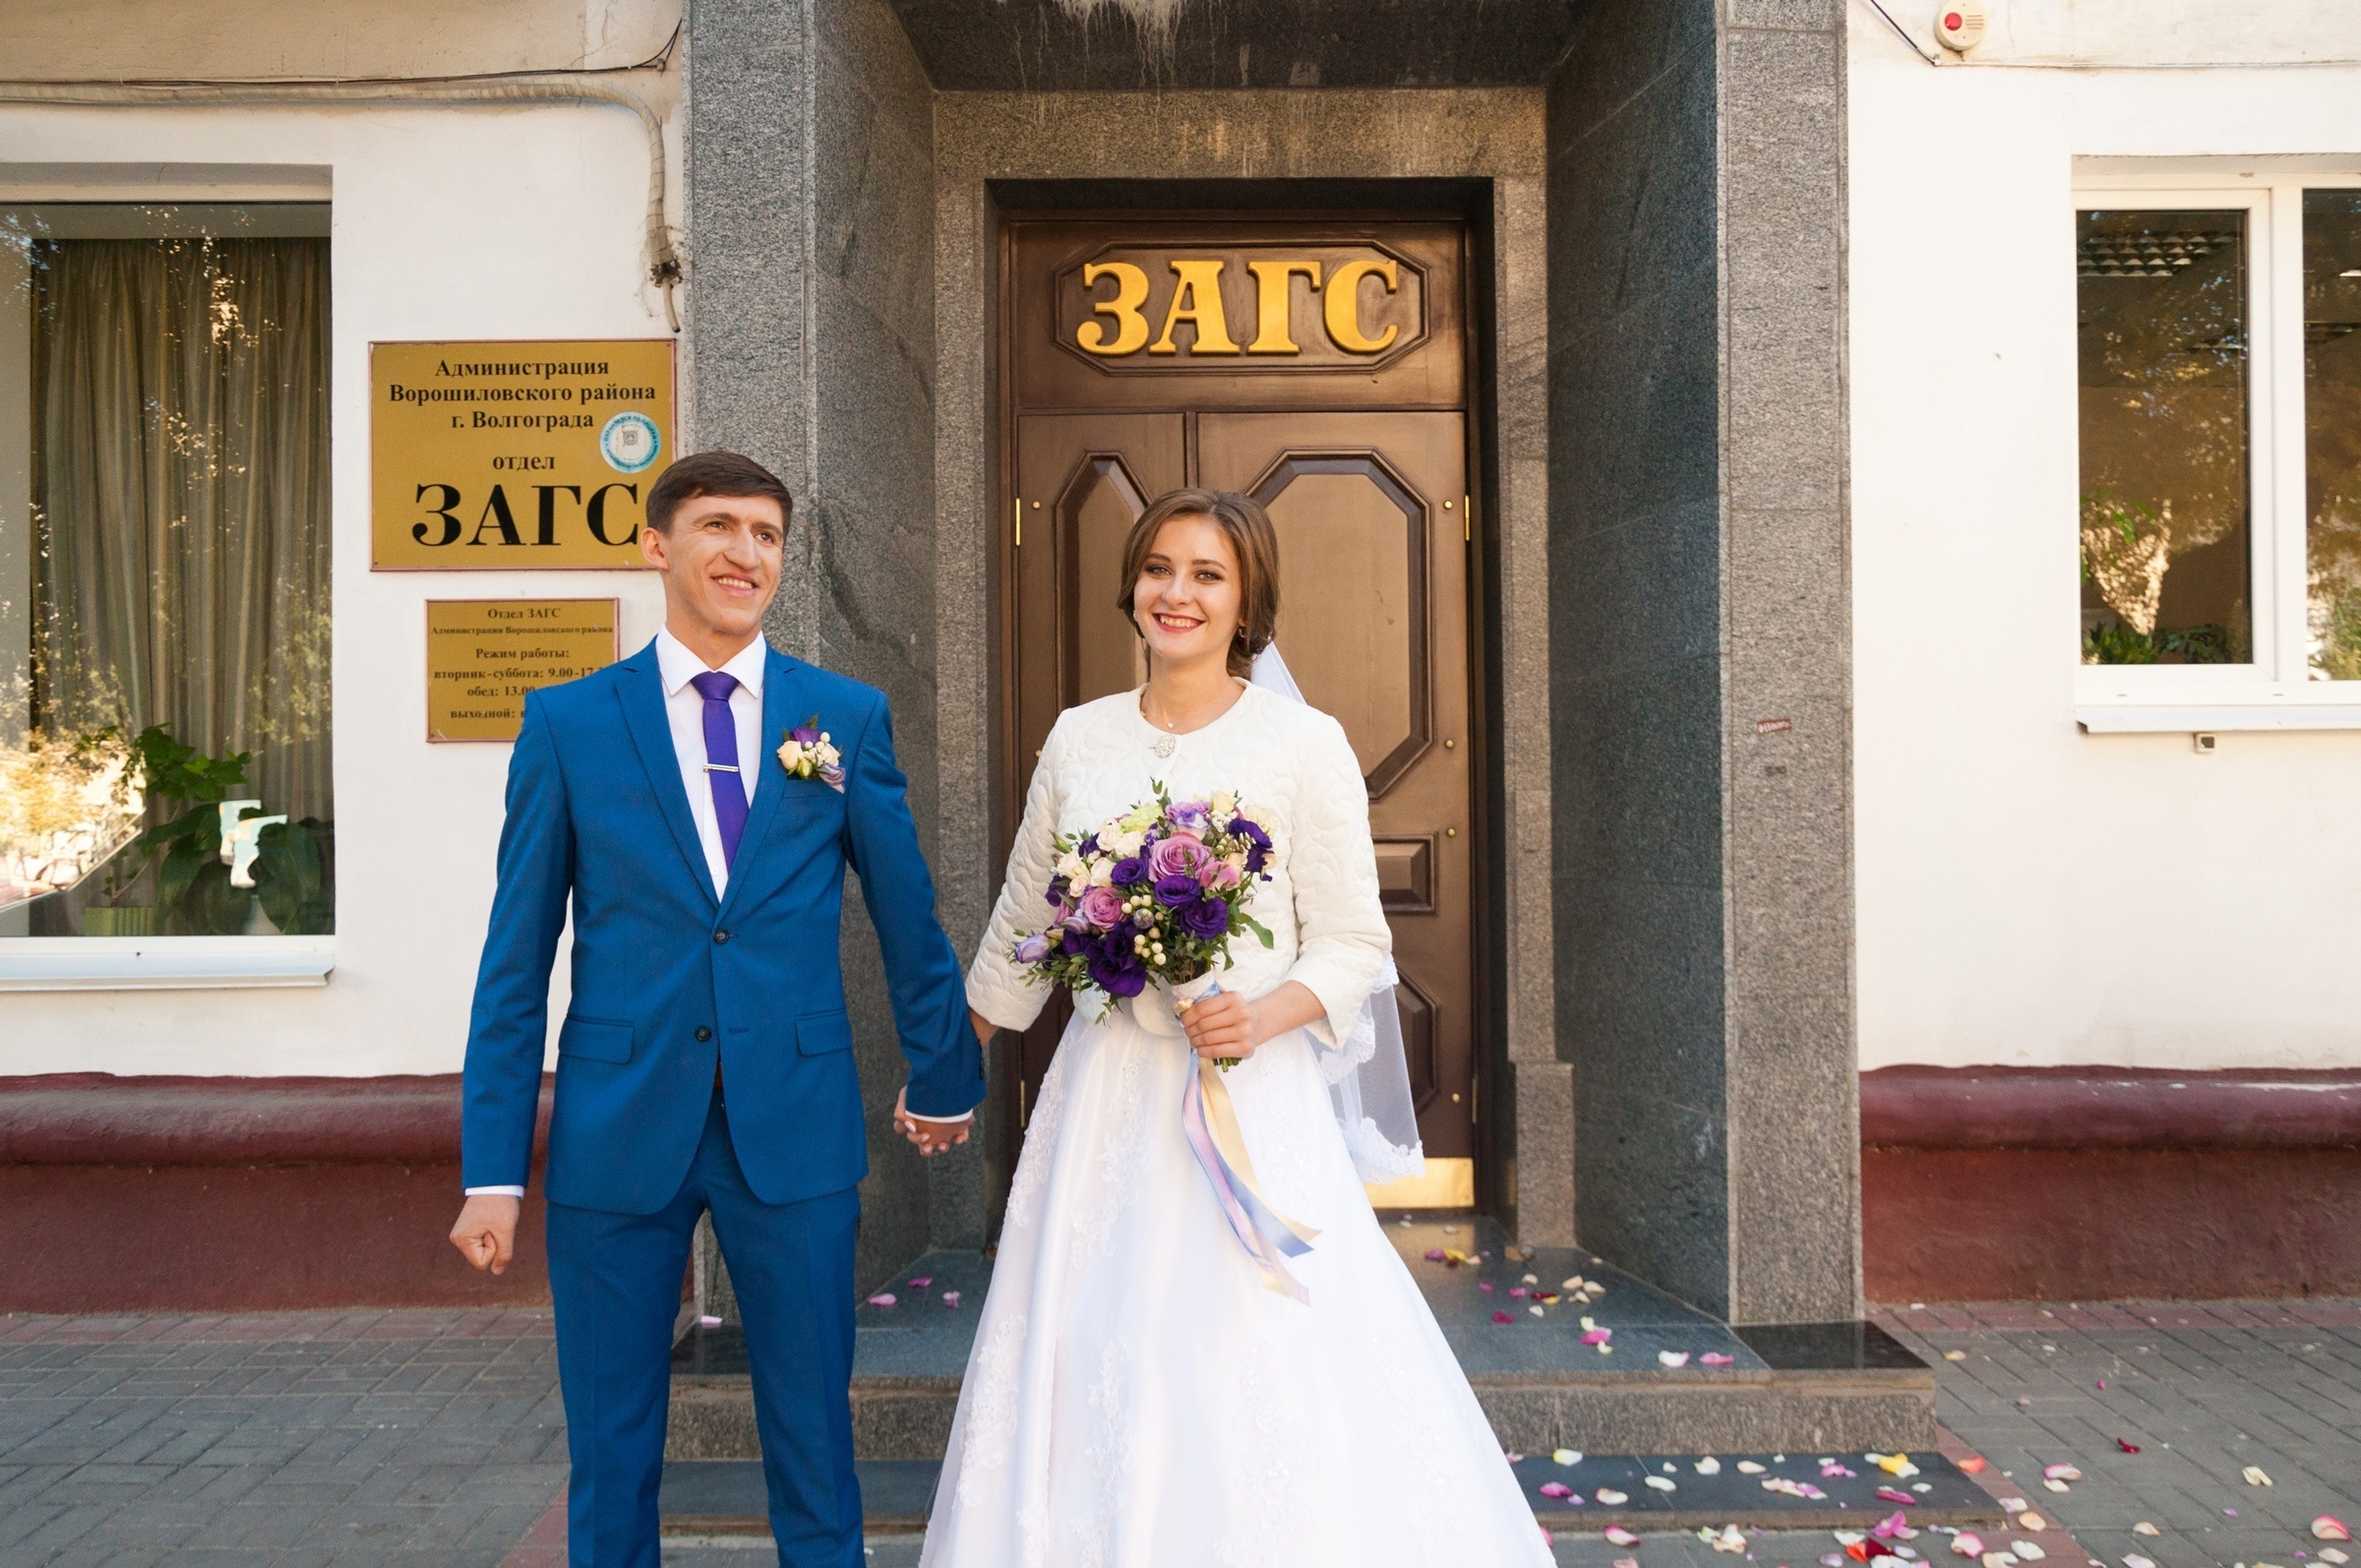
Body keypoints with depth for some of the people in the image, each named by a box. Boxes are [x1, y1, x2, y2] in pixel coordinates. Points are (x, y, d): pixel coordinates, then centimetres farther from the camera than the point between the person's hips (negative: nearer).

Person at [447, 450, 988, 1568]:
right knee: (610, 1455, 14)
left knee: (814, 1445, 11)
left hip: (796, 1131, 0)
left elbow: (907, 916, 9)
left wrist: (944, 1077, 18)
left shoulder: (848, 717, 2)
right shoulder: (567, 721, 1)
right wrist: (492, 1170, 0)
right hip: (617, 1131, 0)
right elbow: (515, 960, 2)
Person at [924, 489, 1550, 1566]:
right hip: (1103, 1101, 4)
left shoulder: (1304, 745, -4)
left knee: (1263, 1379, -4)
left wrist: (1262, 1016, -19)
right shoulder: (1078, 738, 7)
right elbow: (1020, 933, 16)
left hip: (1253, 1096, -3)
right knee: (1090, 1369, 8)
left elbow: (1354, 946, -2)